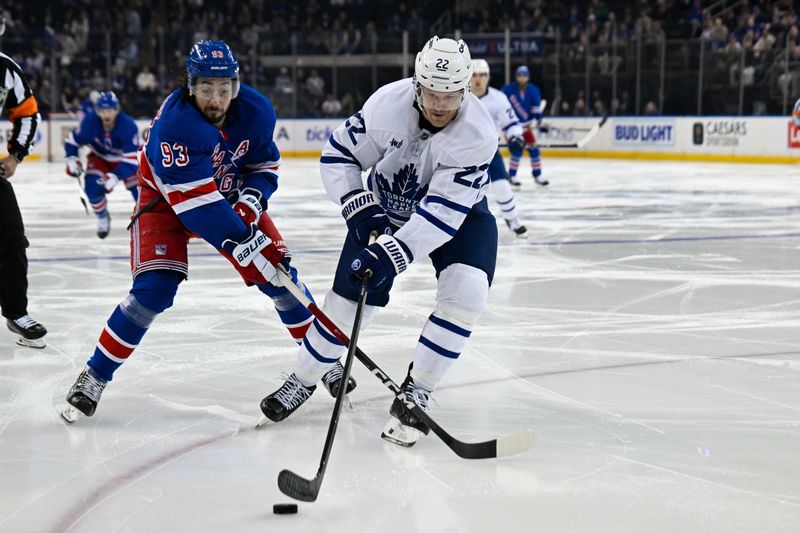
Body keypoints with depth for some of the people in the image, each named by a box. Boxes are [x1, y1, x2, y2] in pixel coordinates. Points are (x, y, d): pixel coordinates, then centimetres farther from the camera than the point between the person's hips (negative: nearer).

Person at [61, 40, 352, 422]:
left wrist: (250, 201, -20)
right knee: (154, 290, -19)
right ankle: (94, 378, -7)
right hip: (166, 201, -5)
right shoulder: (173, 124, -34)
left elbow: (265, 165, 0)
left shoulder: (257, 111, -17)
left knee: (277, 274, -3)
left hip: (231, 197, 5)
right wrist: (241, 242, -38)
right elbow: (193, 199, -36)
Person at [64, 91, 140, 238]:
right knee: (92, 186, -20)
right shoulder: (89, 121, -27)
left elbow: (131, 158, -36)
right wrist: (72, 160, -22)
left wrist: (115, 176, -45)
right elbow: (73, 140, -9)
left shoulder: (128, 125, -35)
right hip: (99, 157, 2)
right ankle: (102, 218, 8)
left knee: (137, 186, -18)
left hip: (123, 157, -2)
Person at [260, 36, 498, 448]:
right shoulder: (388, 103, -27)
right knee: (349, 297, -1)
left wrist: (392, 255, -44)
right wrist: (360, 208, -25)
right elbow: (338, 155, -13)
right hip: (386, 208, 2)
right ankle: (303, 380, 24)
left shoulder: (477, 133, -33)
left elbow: (443, 212, -37)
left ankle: (415, 392, -9)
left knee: (466, 292, -24)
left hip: (458, 213, -1)